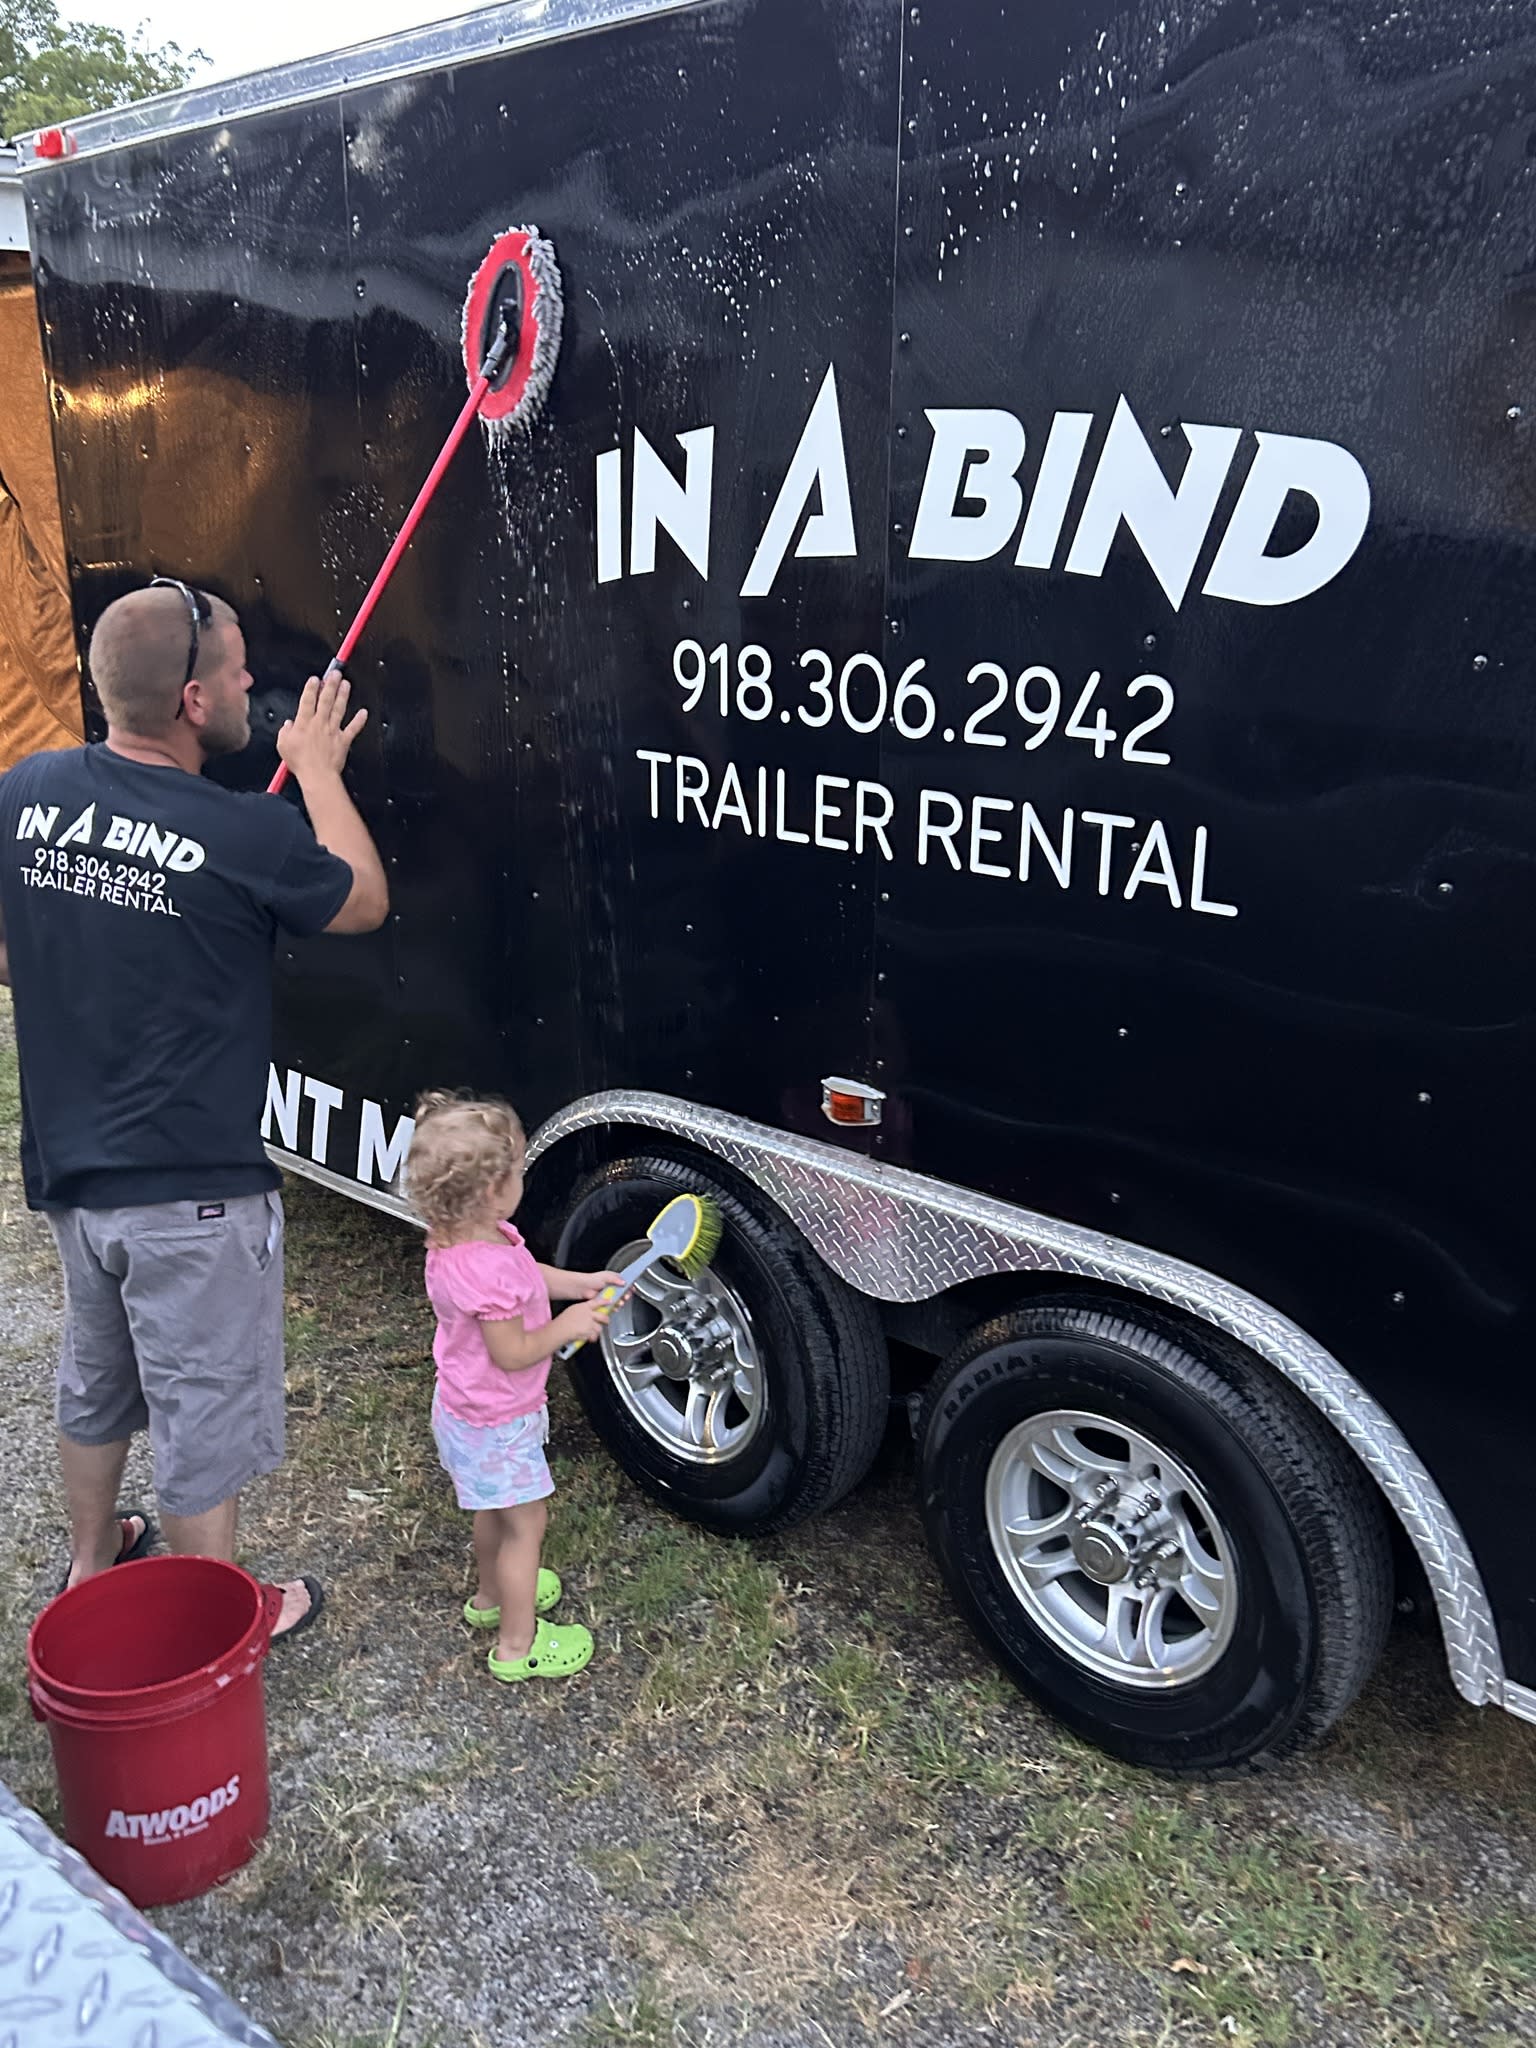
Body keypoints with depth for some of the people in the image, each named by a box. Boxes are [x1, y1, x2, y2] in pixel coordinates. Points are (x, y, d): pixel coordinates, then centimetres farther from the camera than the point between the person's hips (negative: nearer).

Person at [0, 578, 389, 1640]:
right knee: (204, 1414, 11)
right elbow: (366, 903, -3)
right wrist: (319, 772, 6)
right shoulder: (248, 837, -24)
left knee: (97, 1379, 28)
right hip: (192, 1195, -7)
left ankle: (92, 1560, 50)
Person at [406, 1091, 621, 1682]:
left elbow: (525, 1274, 10)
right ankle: (517, 1645, 21)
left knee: (495, 1510, 28)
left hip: (466, 1410, 9)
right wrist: (569, 1325, -17)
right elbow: (512, 1353, -29)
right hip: (496, 1423, -9)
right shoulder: (489, 1269, -37)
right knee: (526, 1522, 7)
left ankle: (492, 1596, 50)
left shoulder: (456, 1237, -6)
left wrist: (578, 1283, 2)